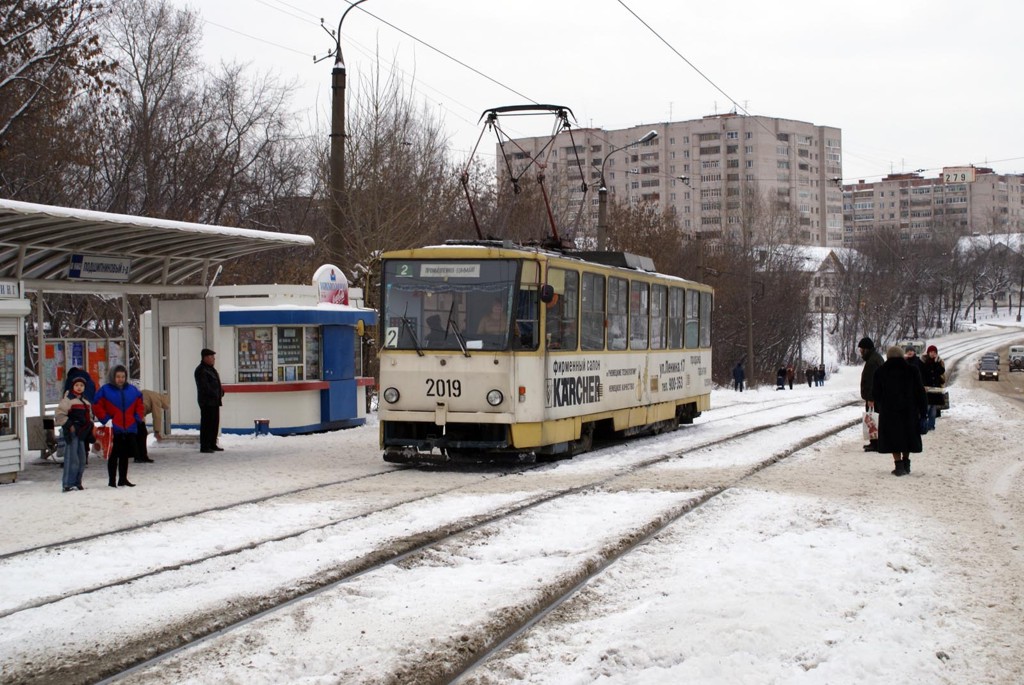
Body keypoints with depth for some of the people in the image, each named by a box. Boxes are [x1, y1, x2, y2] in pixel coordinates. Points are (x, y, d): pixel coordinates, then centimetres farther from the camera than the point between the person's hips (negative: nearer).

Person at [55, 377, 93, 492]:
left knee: (81, 460, 9)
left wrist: (90, 427, 16)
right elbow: (59, 414, -10)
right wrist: (69, 425, -16)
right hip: (72, 432, -8)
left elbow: (89, 416, 29)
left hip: (82, 433, 8)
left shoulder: (86, 401, 19)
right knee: (72, 459, -12)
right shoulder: (68, 399, -4)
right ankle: (68, 484, -11)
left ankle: (77, 483, 16)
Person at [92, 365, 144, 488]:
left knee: (125, 455, 11)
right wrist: (106, 419, -11)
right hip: (114, 430, -4)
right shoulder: (105, 390, -3)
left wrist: (138, 417, 4)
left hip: (130, 429, 4)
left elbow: (139, 405, 18)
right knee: (113, 456, -1)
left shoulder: (133, 390, 9)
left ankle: (123, 479, 20)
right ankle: (112, 481, 6)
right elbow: (97, 406, -3)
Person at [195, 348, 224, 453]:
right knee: (207, 424, -8)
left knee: (215, 423, 14)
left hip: (214, 401, 10)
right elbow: (204, 386, -21)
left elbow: (217, 383, 24)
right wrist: (215, 394, -18)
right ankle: (204, 446, -5)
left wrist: (221, 392, 8)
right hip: (207, 401, -10)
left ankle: (212, 445, 21)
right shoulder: (201, 370, -13)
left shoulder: (211, 369, 19)